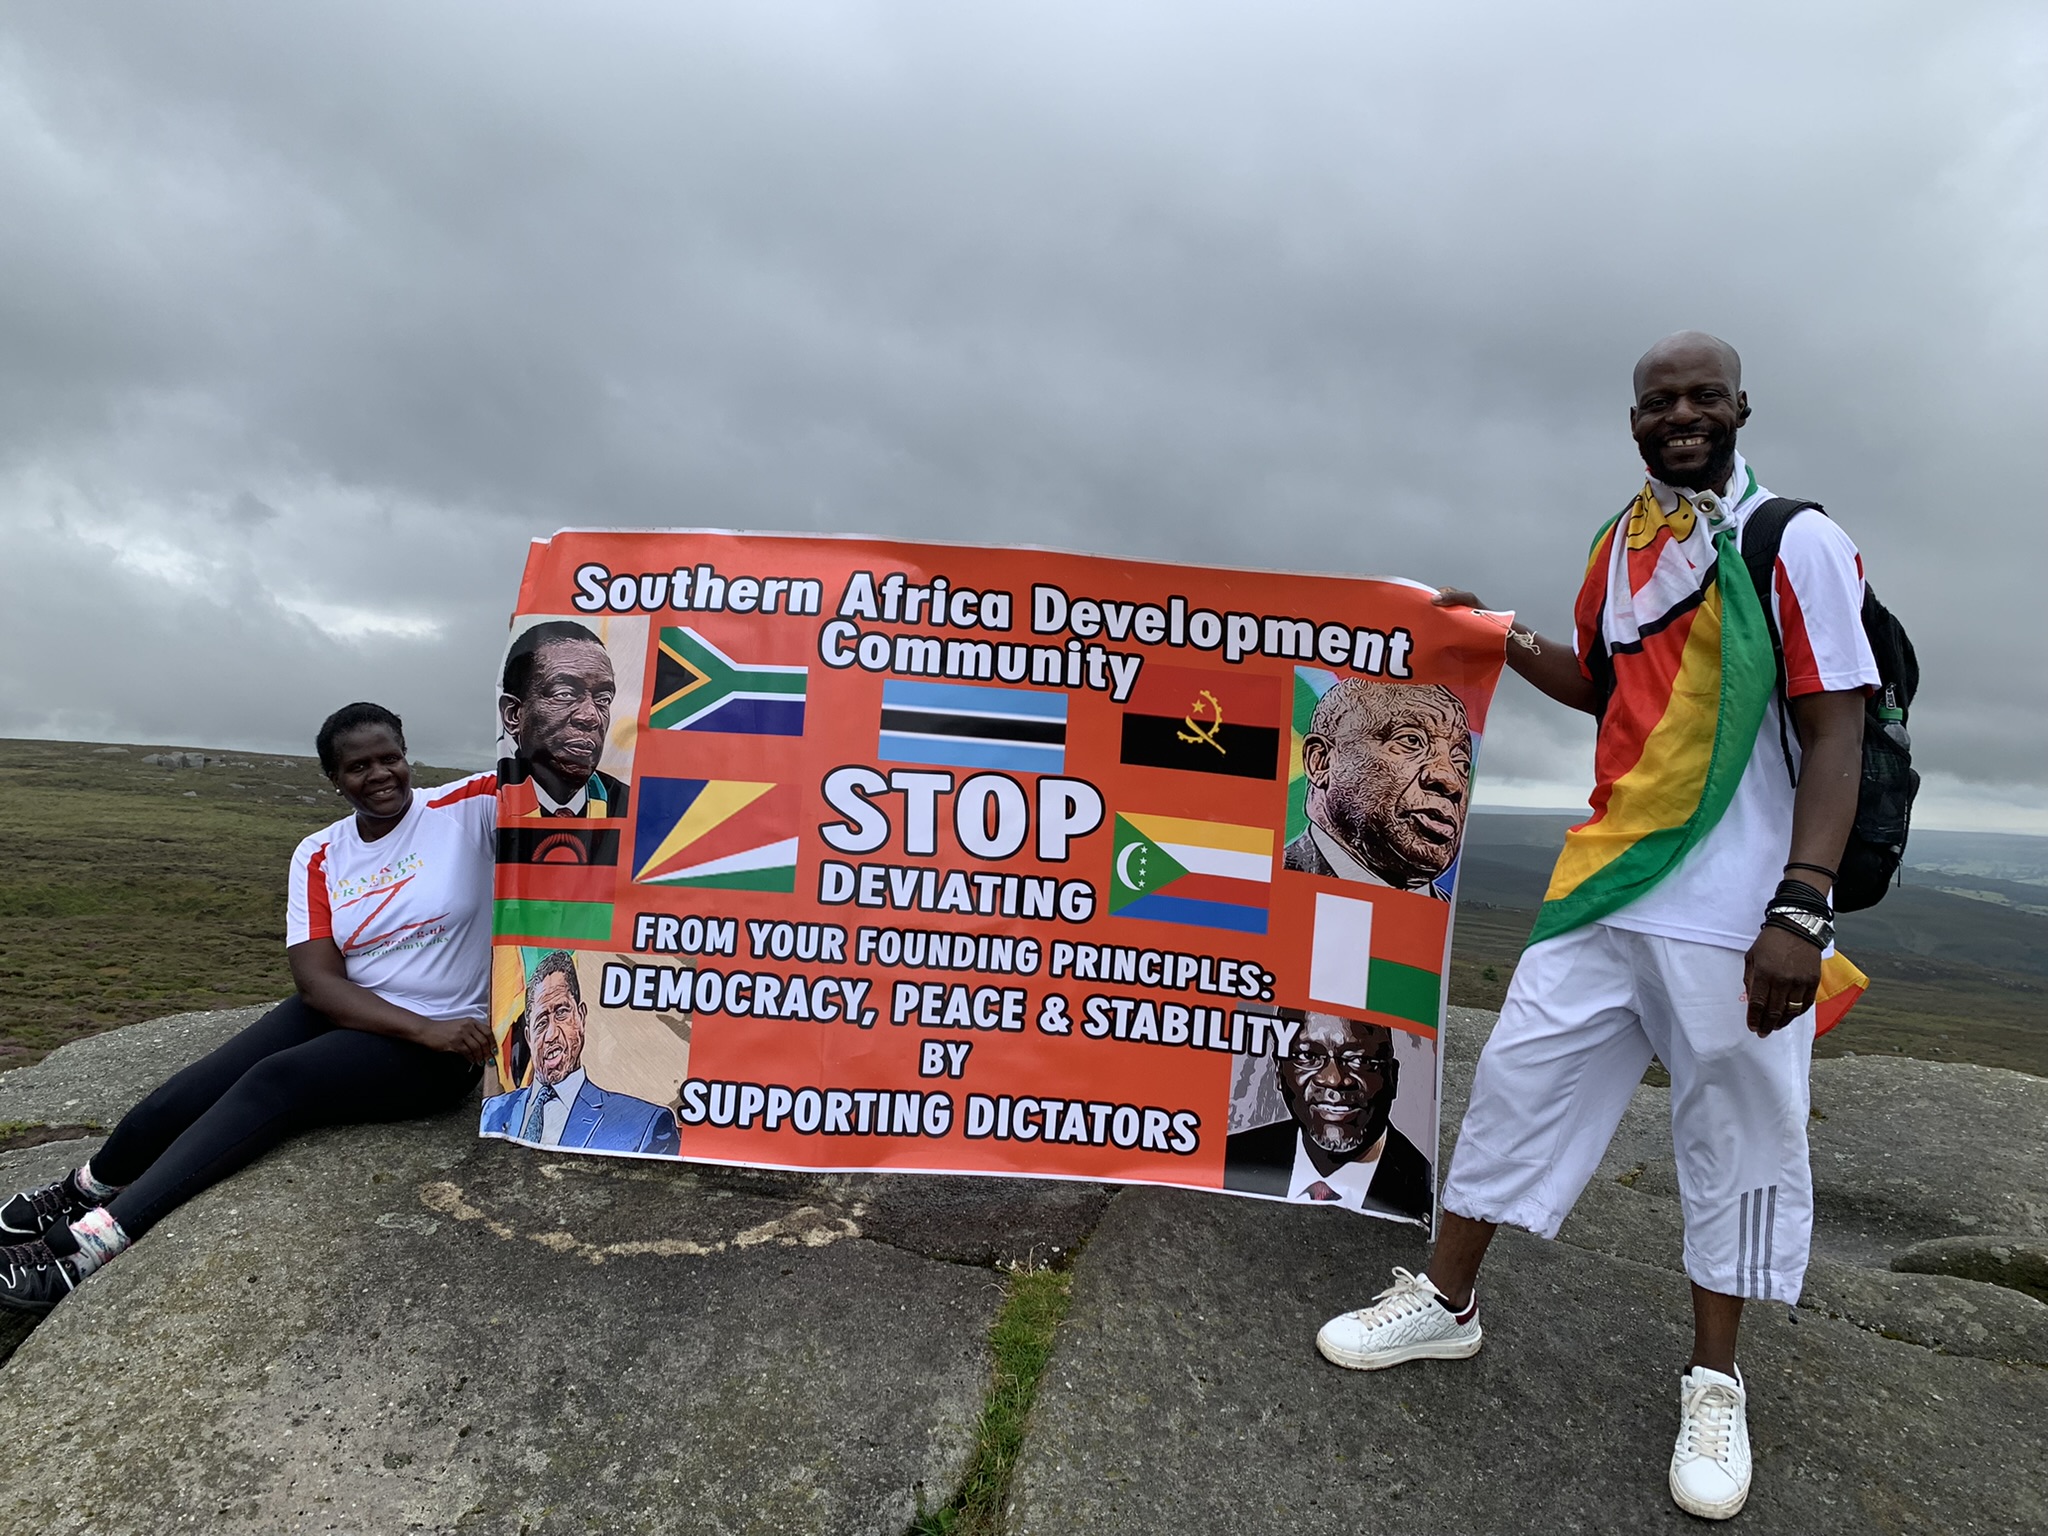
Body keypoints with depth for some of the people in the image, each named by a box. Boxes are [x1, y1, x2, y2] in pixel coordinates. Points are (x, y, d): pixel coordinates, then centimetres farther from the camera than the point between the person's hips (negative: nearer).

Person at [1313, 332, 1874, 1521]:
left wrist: (1798, 912, -19)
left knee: (1737, 1136, 5)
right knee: (1520, 1078, 7)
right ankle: (1446, 1301, 24)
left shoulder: (1797, 543, -6)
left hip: (1733, 915, -5)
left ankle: (1715, 1381, 27)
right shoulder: (1620, 548, 12)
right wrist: (1505, 640, 14)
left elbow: (1835, 732, -11)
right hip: (1604, 887, 5)